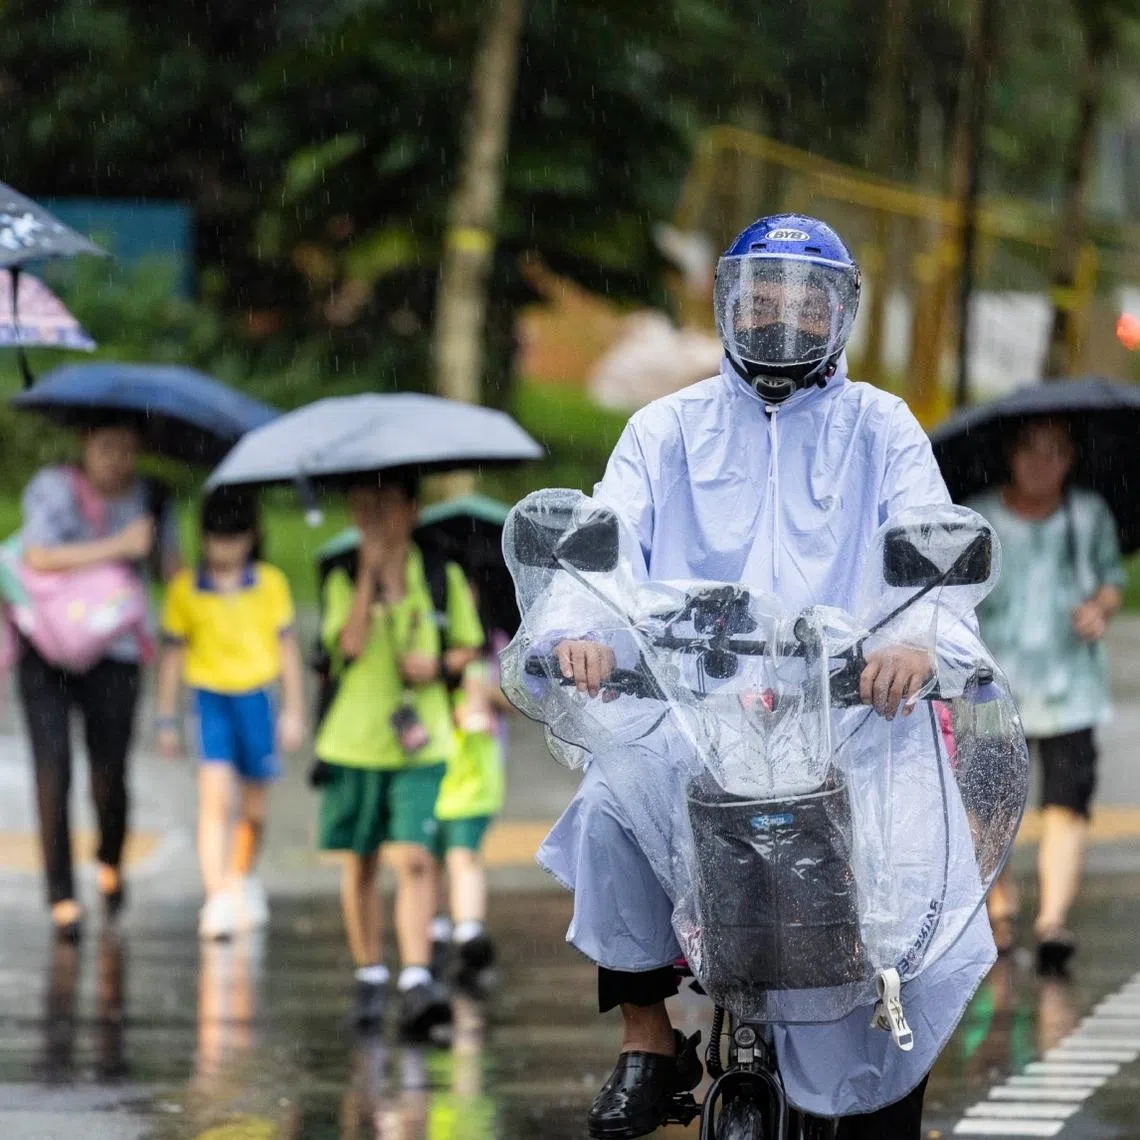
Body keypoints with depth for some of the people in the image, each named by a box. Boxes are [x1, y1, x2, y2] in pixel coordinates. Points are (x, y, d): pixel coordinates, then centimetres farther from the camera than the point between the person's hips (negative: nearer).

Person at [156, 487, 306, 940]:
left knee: (253, 808, 13)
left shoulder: (270, 584, 2)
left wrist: (293, 711, 5)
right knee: (214, 796, -18)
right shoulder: (186, 589, -1)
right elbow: (173, 653, 6)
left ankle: (242, 880, 39)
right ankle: (216, 900, -21)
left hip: (256, 698, 2)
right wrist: (167, 719, 7)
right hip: (211, 698, -2)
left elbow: (287, 648, 8)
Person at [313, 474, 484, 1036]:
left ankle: (416, 981, -21)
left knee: (415, 859, -14)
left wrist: (440, 663, -8)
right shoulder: (344, 580, 2)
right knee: (360, 863, 9)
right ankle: (369, 975, 22)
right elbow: (352, 643, -14)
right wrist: (370, 569, -16)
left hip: (419, 743, -1)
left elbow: (469, 647, 13)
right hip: (353, 739, 1)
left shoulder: (442, 577, 5)